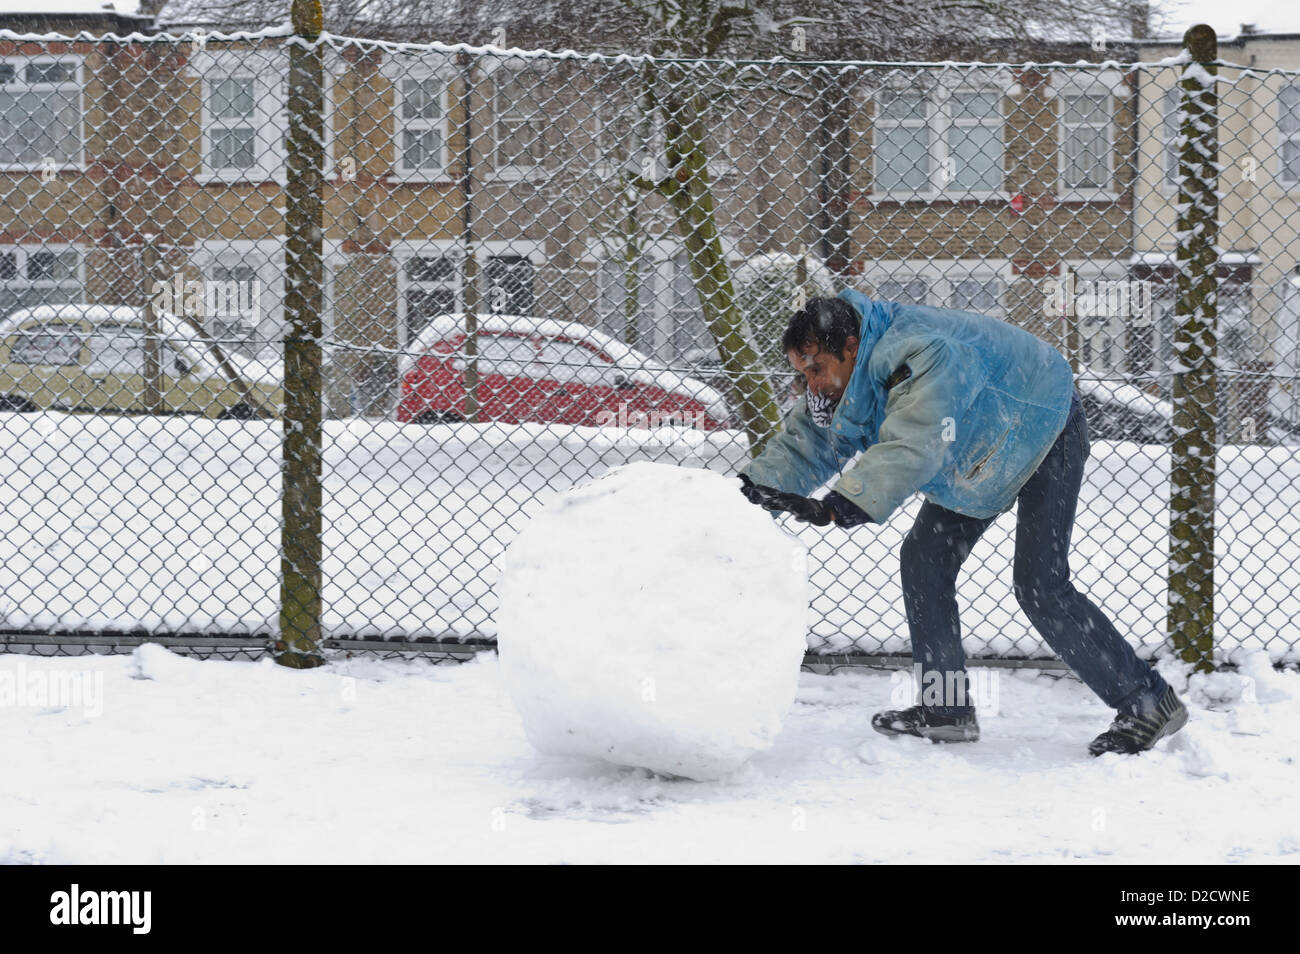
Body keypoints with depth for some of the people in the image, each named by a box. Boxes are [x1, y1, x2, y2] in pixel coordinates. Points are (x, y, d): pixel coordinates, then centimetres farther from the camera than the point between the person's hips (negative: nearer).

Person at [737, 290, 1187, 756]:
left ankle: (1148, 700, -3)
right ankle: (946, 709, 10)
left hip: (1045, 429, -9)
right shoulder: (846, 387, -11)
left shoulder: (922, 355, -40)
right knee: (924, 558, 2)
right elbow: (800, 447, -10)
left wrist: (833, 508, -60)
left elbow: (908, 451, -50)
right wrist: (750, 487, -29)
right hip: (981, 459, 9)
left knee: (1039, 586, -15)